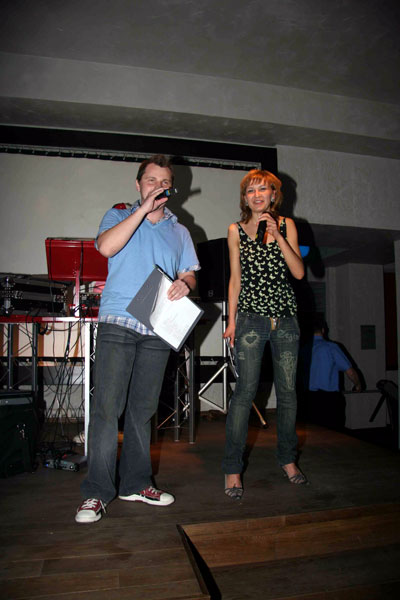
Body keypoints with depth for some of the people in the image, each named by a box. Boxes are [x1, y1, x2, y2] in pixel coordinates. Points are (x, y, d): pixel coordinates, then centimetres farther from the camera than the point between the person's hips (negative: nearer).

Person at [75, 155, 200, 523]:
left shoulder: (179, 232, 21)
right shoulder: (119, 216, 13)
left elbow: (190, 273, 16)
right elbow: (106, 247, -9)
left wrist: (184, 283, -9)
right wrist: (143, 209, -9)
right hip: (118, 323, -3)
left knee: (143, 409, 7)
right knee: (107, 406, -8)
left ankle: (136, 484, 18)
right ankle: (97, 492, 2)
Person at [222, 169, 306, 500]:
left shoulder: (287, 225, 8)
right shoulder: (236, 231, 6)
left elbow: (299, 272, -2)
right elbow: (235, 278, 7)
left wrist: (277, 235, -10)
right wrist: (231, 320, 1)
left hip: (286, 317, 2)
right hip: (251, 317, -2)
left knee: (288, 390, 8)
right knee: (246, 390, -6)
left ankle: (288, 460, 26)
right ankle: (233, 469, 5)